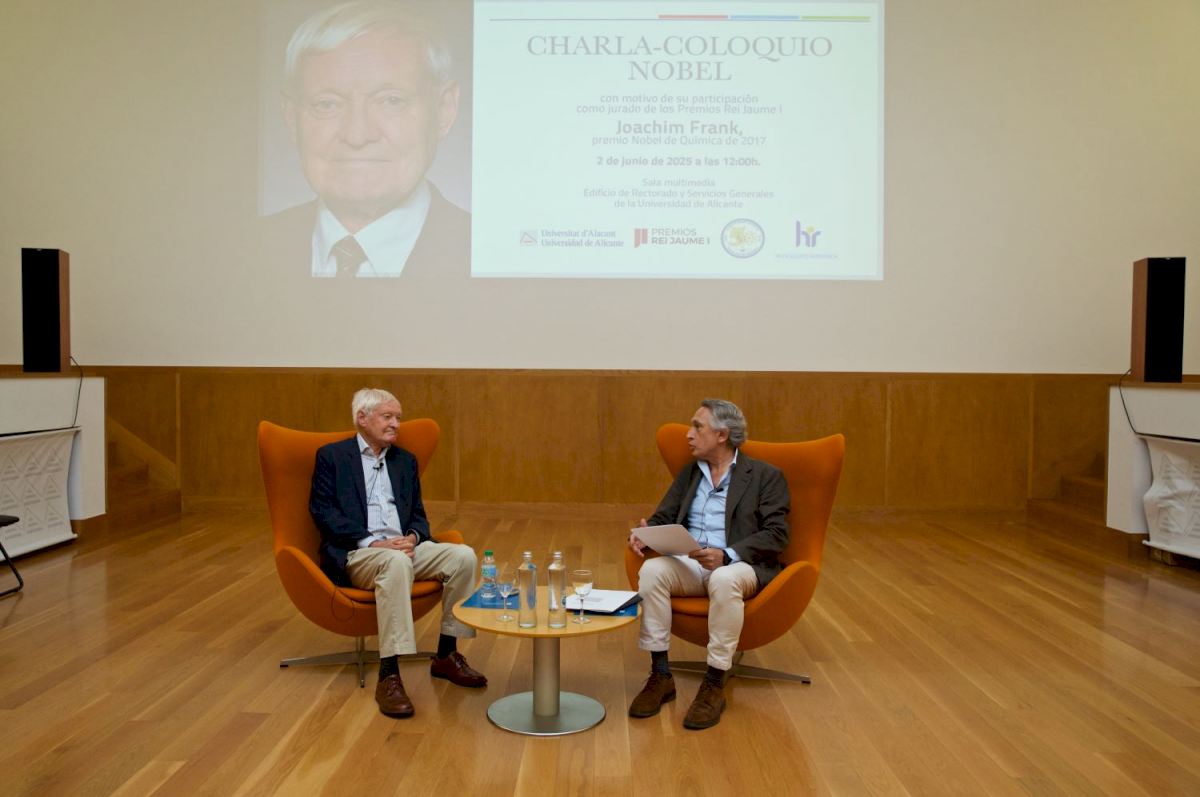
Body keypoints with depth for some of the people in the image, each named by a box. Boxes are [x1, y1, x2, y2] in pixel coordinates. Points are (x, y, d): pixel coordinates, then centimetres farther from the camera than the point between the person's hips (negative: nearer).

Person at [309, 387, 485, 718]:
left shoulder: (405, 460, 20)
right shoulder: (332, 456, 5)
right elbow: (322, 511, -6)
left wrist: (413, 537, -7)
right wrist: (372, 543, -17)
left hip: (404, 546, 6)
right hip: (356, 554, -5)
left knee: (463, 556, -20)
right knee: (396, 563, -39)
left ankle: (446, 655, -6)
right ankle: (388, 677, -37)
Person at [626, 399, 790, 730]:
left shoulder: (766, 476, 2)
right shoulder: (689, 473, 18)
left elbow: (776, 534, -8)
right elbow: (663, 518, 16)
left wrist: (727, 555, -23)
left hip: (740, 566, -4)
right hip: (690, 564, 4)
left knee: (724, 580, -38)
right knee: (652, 570, -27)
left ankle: (714, 686, -24)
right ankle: (660, 676, -18)